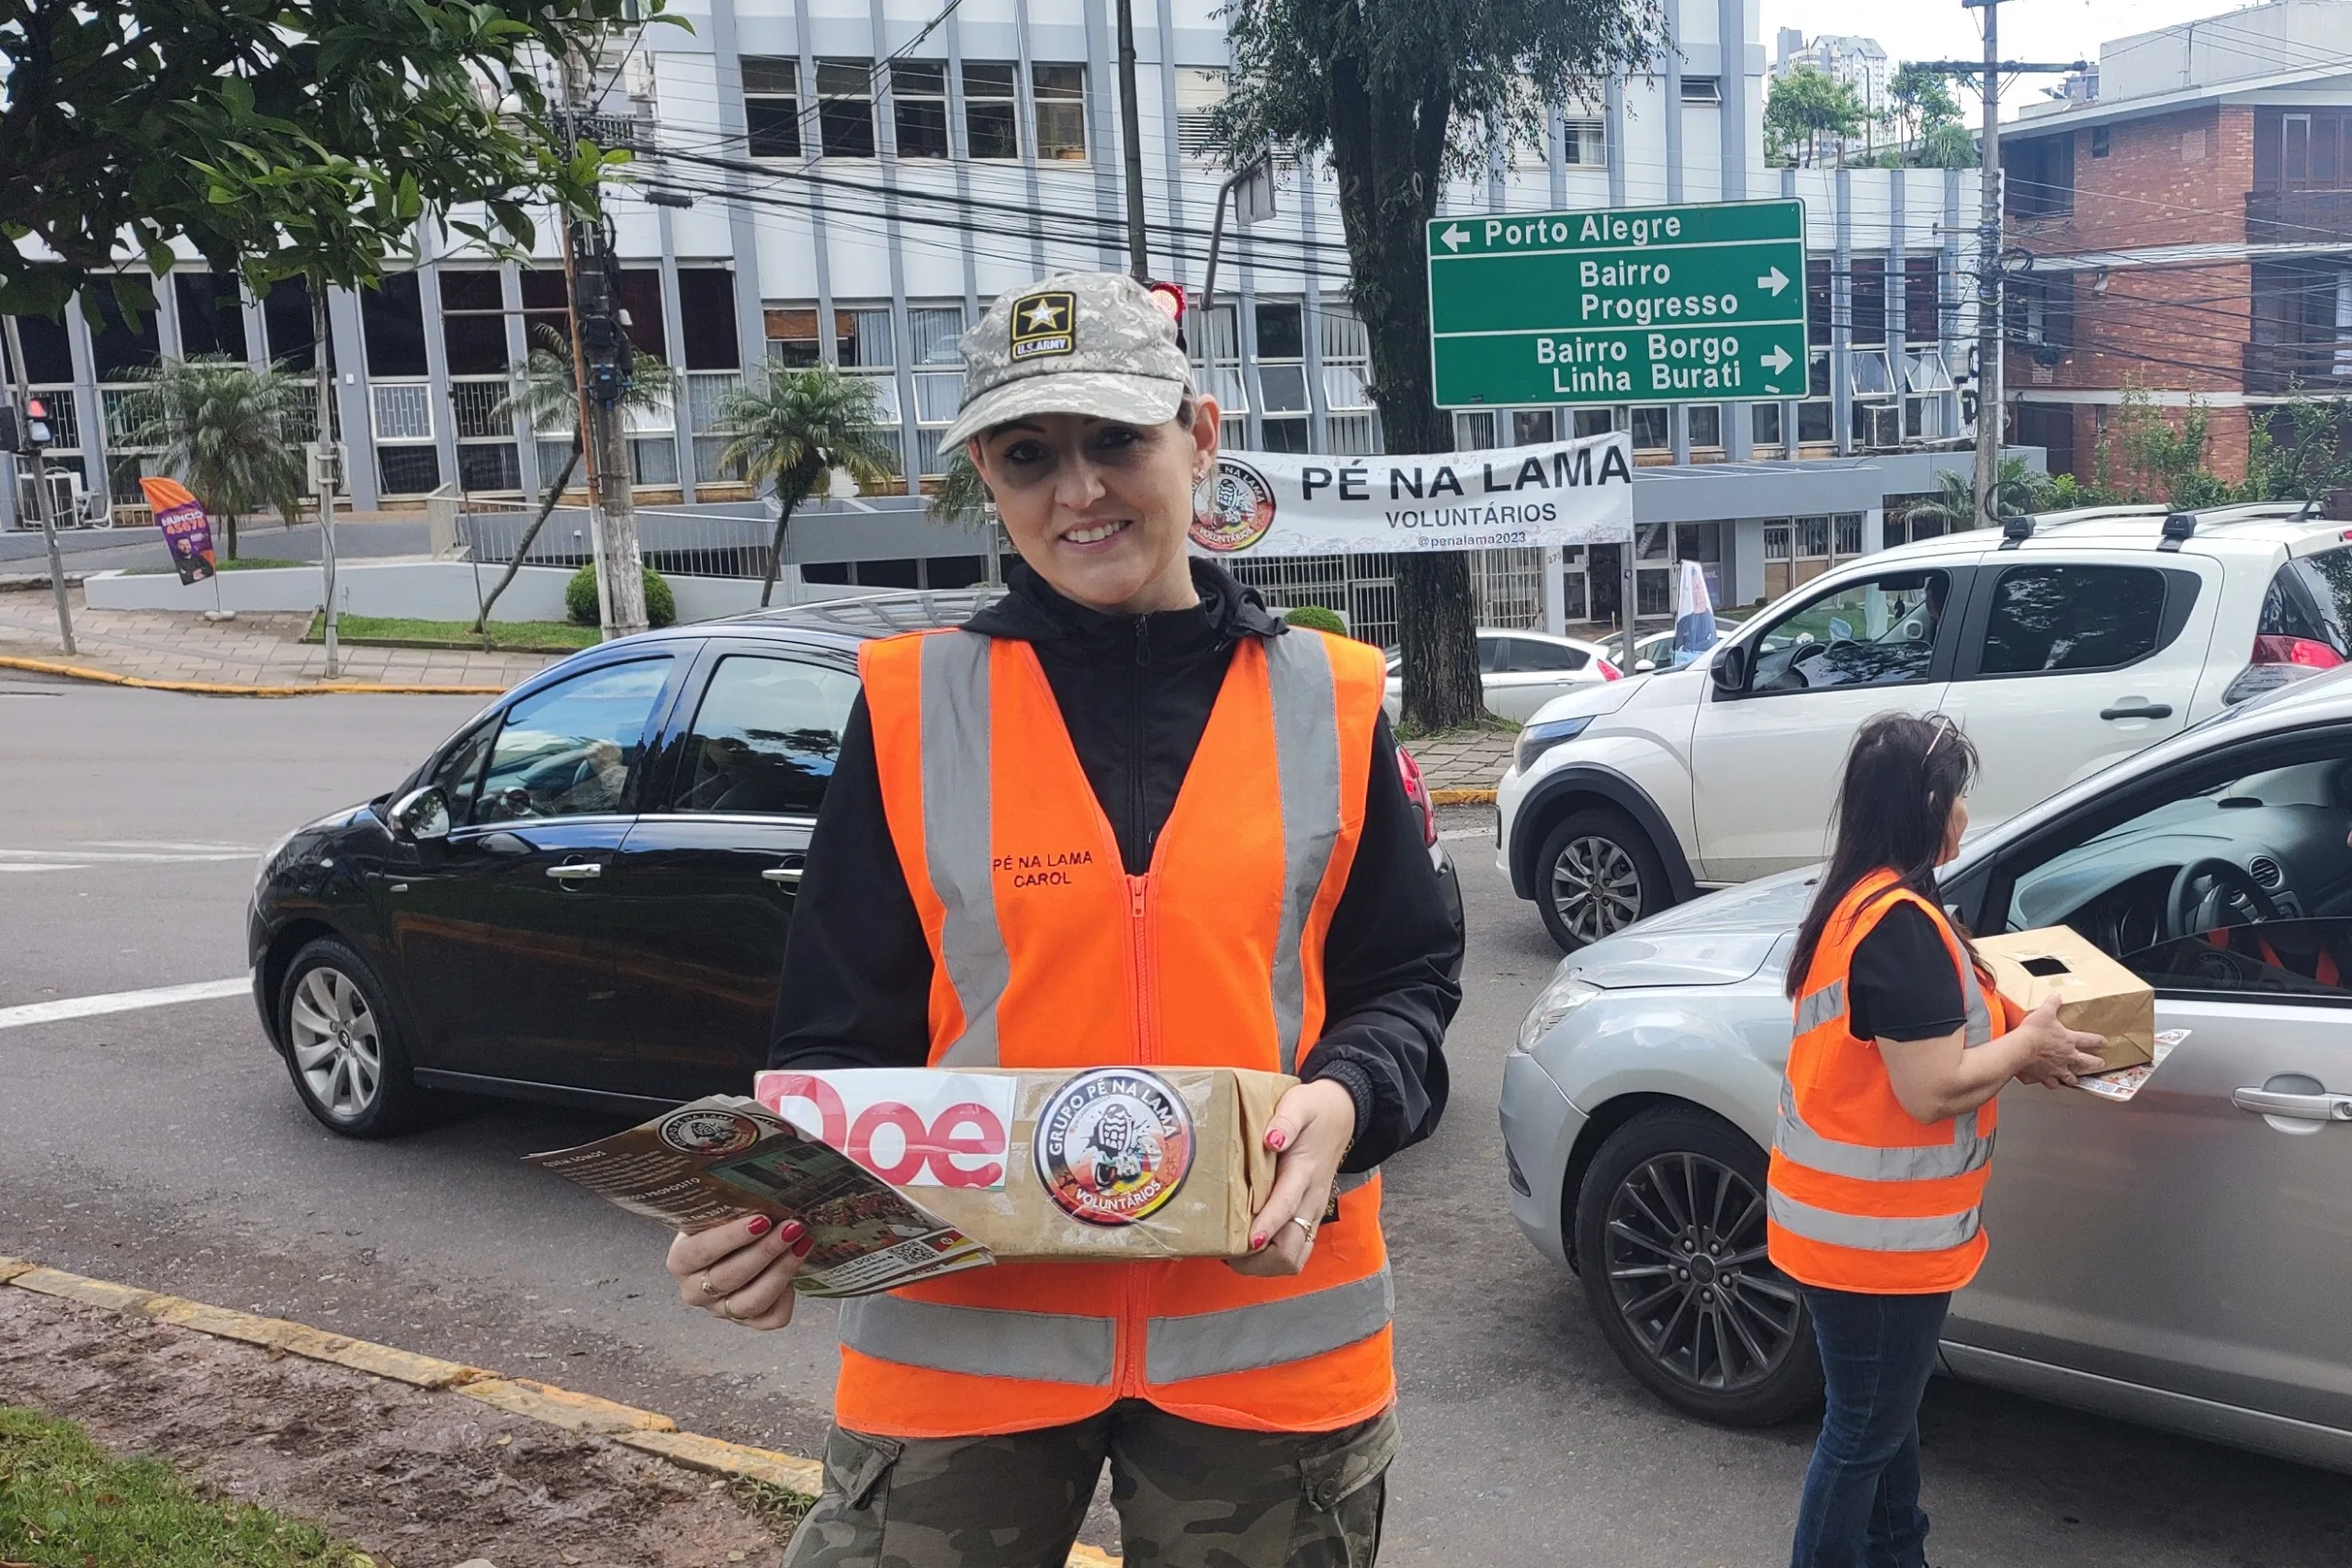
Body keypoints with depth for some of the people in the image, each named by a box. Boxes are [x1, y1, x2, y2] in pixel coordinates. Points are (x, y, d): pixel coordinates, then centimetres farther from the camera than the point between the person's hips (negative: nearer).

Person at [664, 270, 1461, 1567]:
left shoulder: (1325, 701, 1)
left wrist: (1342, 1102, -15)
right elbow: (841, 1032, 1)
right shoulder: (915, 707, -2)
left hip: (1267, 1327, 1)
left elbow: (1407, 984, 6)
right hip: (959, 1333, 0)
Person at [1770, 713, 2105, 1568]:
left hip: (1858, 1217, 10)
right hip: (1874, 1231, -10)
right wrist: (2027, 1042, -11)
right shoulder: (1901, 923, -25)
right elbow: (1932, 1089, -26)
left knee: (1890, 1408, 24)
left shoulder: (1858, 900, 7)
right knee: (1864, 1430, 5)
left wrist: (2006, 1044, 6)